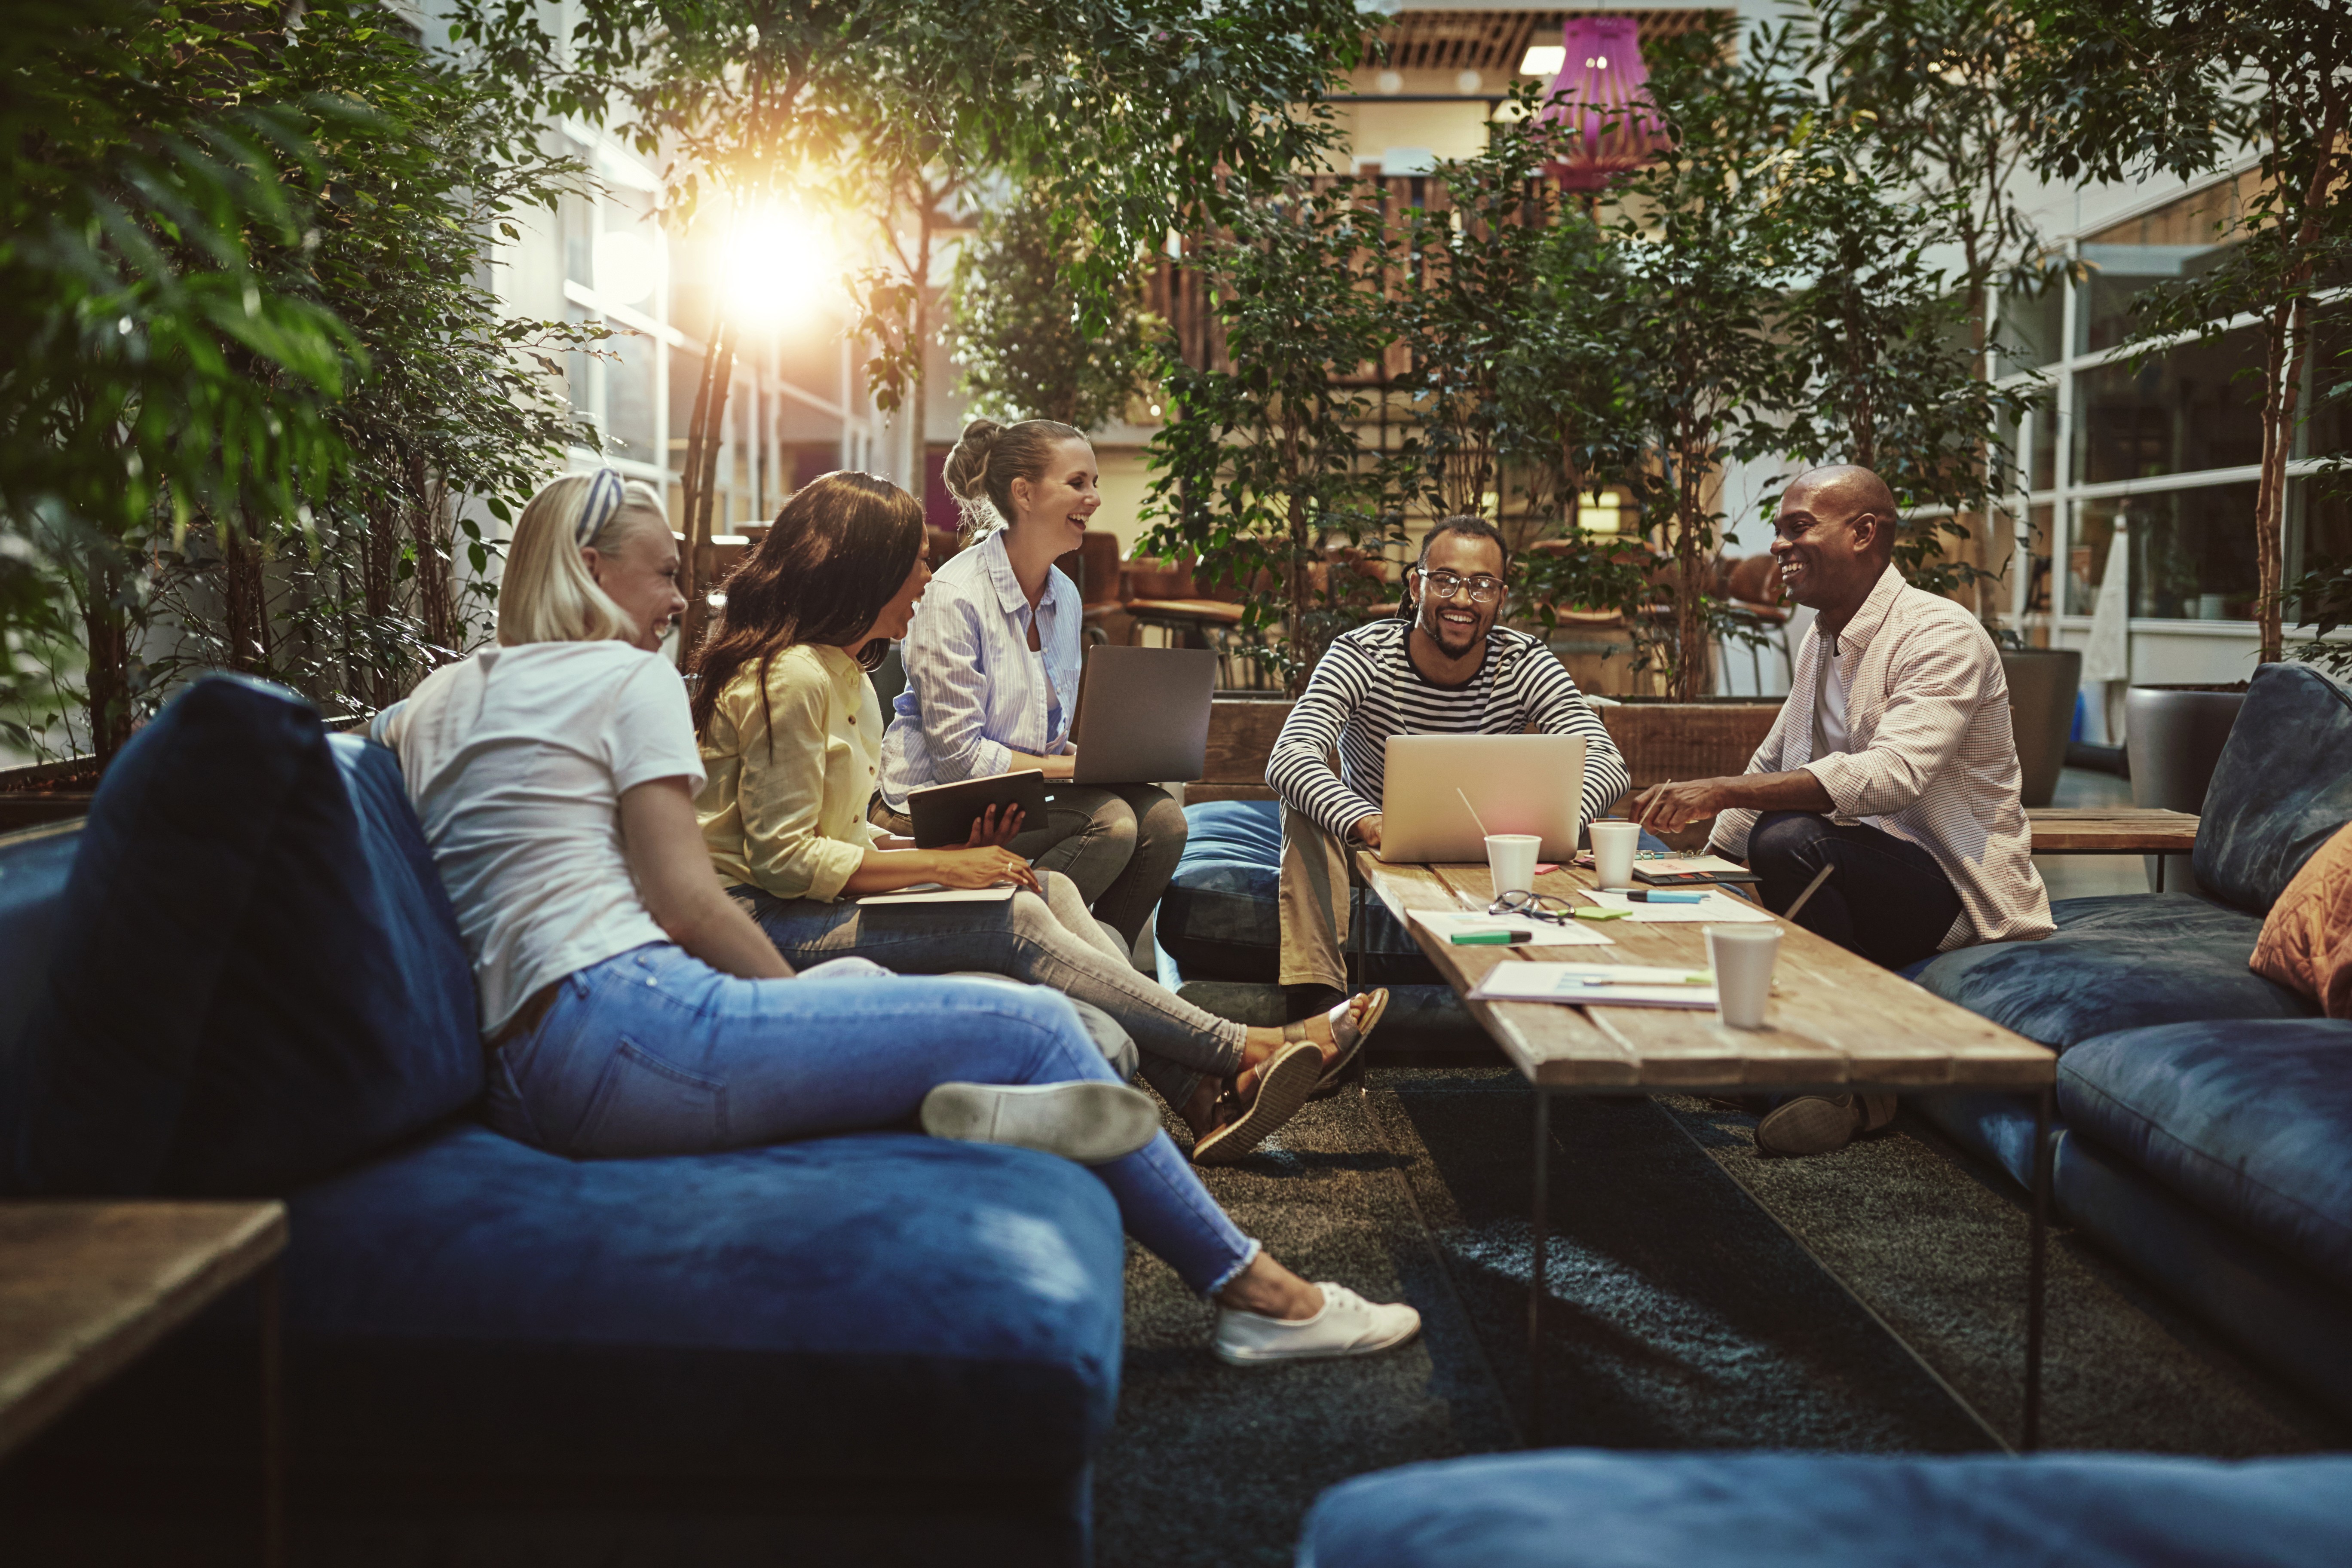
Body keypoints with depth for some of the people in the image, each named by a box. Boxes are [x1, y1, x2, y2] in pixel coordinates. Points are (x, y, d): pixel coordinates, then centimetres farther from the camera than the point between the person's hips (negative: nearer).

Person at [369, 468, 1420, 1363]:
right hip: (621, 1029, -10)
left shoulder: (440, 699, 21)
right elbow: (684, 902, -8)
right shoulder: (626, 677, 0)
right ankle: (1256, 1294, 5)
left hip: (521, 1078, 10)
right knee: (1032, 1024, -5)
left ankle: (956, 1102, -9)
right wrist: (803, 1000, 5)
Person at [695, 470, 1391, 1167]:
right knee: (1015, 921, -23)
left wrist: (946, 848, -1)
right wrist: (940, 865, -18)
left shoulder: (844, 674, 15)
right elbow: (781, 858, -20)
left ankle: (1203, 1097, -21)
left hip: (817, 899, 9)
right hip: (762, 921, -9)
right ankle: (1248, 1051, -18)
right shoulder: (791, 678, -17)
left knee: (1049, 891, -10)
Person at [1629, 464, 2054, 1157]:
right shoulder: (1822, 640, 11)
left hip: (1960, 890, -9)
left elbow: (1891, 775, -34)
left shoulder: (1942, 636, -17)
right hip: (1863, 875, 9)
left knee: (1791, 842, -33)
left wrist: (1723, 792, -39)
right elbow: (1773, 766, 21)